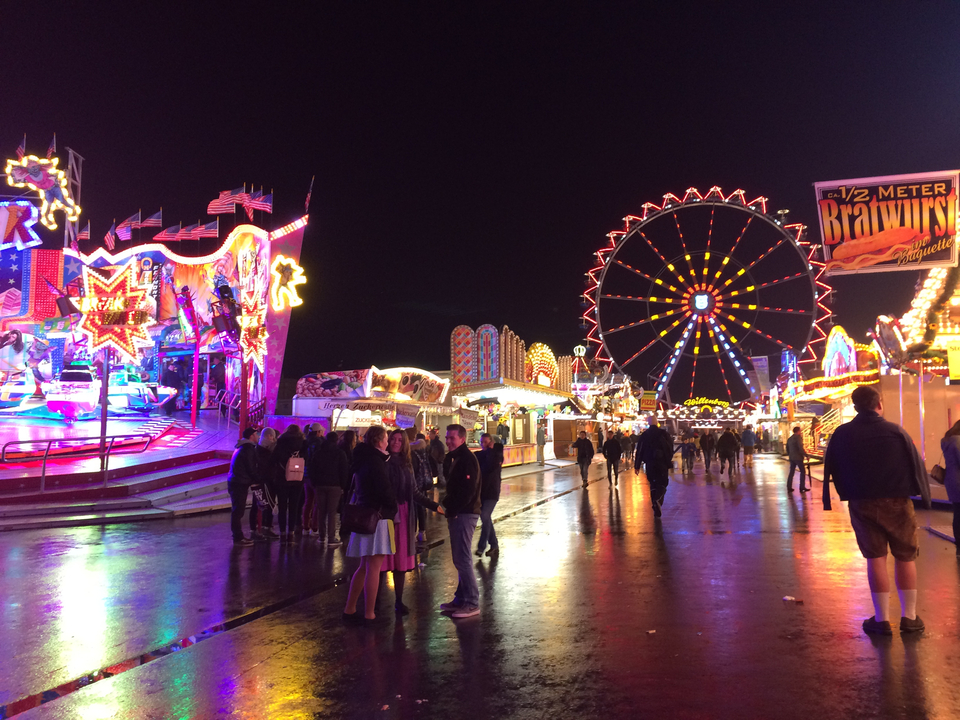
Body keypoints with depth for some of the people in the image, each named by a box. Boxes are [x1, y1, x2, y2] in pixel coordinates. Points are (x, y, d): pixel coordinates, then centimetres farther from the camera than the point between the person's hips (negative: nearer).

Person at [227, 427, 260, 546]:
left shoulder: (242, 447, 16)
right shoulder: (248, 449, -15)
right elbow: (251, 470, -15)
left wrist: (256, 479, 16)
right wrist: (259, 480, -3)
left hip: (236, 482, 10)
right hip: (240, 483, -10)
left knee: (237, 510, 16)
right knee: (238, 510, -5)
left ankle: (238, 535, 25)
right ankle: (238, 538, -1)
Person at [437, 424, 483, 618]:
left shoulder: (467, 458, -14)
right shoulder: (454, 458, 14)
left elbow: (468, 490, -20)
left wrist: (452, 509, -13)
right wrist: (448, 504, 5)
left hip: (465, 513, -9)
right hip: (457, 513, 9)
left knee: (462, 558, -7)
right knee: (459, 558, 14)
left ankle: (472, 603, 0)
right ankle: (461, 599, 22)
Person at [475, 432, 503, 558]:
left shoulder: (497, 454, -4)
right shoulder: (478, 455, 5)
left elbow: (492, 466, -24)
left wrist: (490, 450, -16)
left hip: (492, 492, -5)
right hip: (480, 492, 5)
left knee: (485, 517, -16)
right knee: (486, 518, 10)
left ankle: (481, 547, -12)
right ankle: (494, 545, 22)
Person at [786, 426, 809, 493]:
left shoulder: (790, 438, 14)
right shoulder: (798, 437, -11)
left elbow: (787, 448, 18)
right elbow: (800, 447, -19)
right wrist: (805, 455, -13)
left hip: (791, 458, 7)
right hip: (798, 457, -7)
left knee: (791, 472, 10)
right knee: (803, 471, 3)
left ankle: (789, 487, 8)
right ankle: (802, 487, 2)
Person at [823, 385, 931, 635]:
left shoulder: (841, 434, -2)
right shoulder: (896, 431, -8)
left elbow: (830, 469, 4)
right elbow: (916, 465, -3)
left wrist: (829, 501, 14)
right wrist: (925, 496, 9)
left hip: (862, 504, 1)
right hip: (897, 502, -1)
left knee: (875, 558, 8)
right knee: (905, 558, 12)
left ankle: (882, 619, 10)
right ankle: (909, 617, 16)